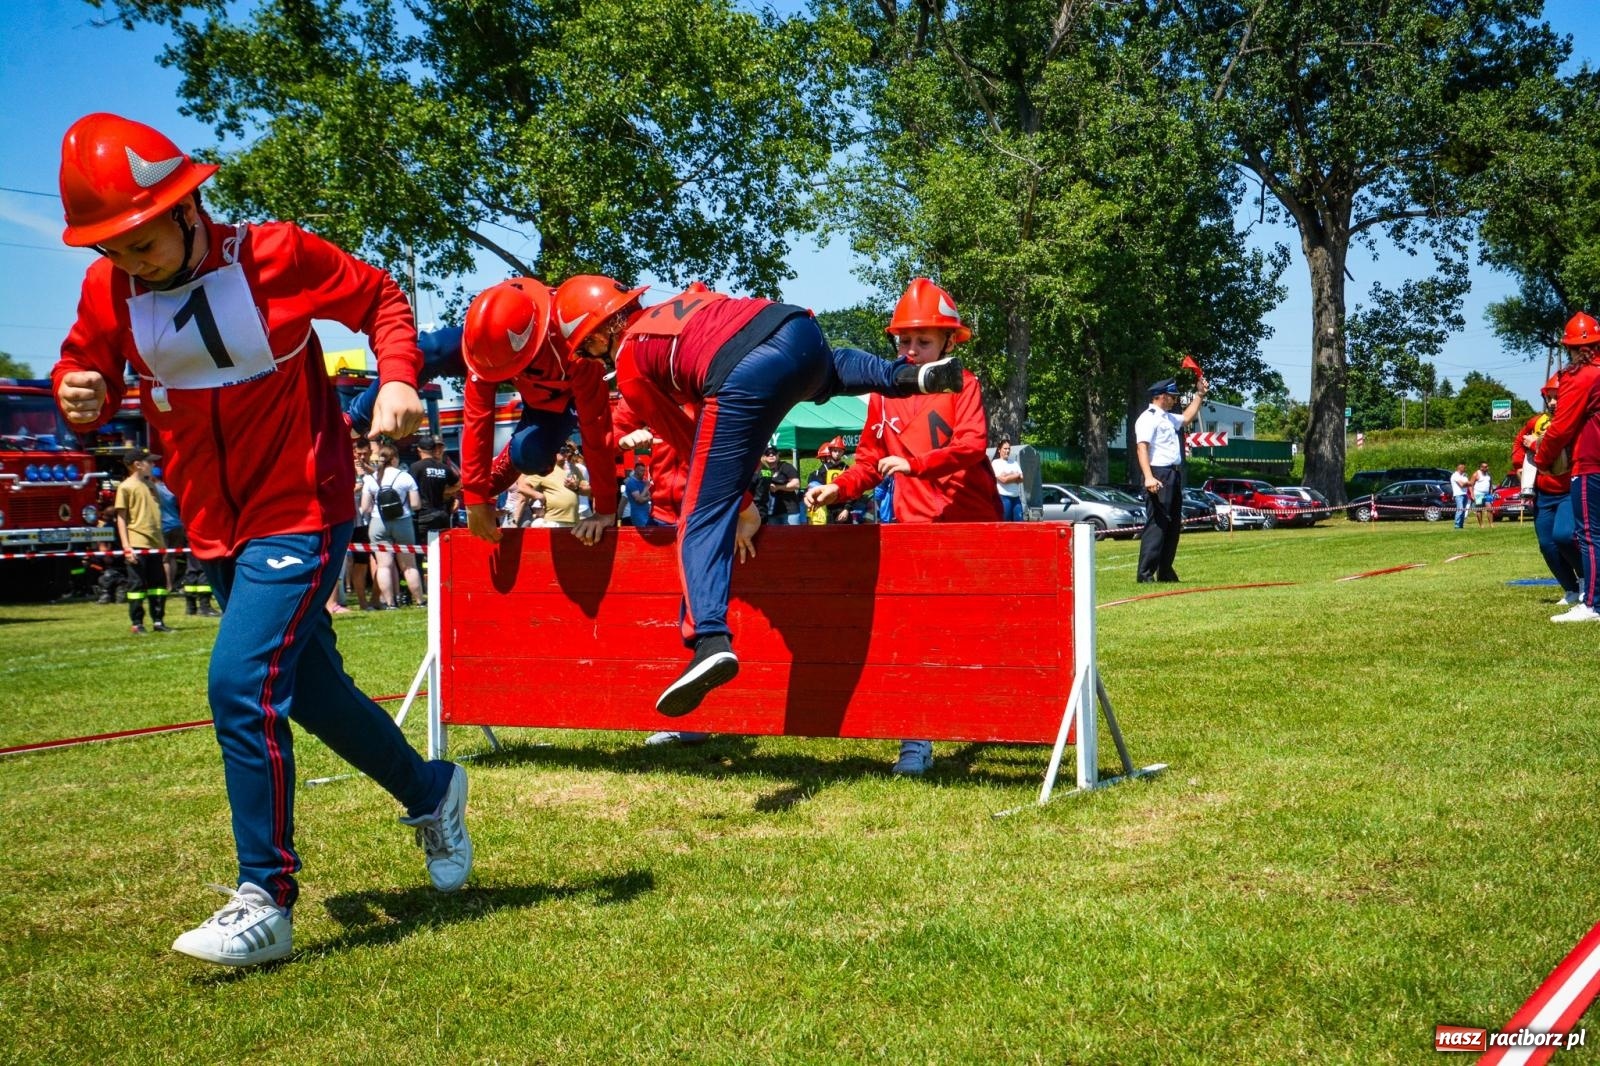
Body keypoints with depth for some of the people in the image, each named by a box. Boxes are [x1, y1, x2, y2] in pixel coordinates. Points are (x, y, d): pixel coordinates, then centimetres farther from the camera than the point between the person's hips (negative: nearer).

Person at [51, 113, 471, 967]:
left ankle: (264, 901, -10)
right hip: (215, 531, 7)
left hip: (301, 515, -7)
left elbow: (381, 297, -3)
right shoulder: (109, 288, -2)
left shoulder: (272, 255, -13)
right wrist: (77, 395, -16)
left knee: (241, 683, -19)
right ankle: (431, 793, 40)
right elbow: (82, 365, 7)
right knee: (309, 687, 17)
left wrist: (397, 380, -20)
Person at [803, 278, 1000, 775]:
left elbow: (972, 445, -18)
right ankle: (916, 741, -9)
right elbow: (870, 462, 13)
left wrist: (915, 463, -30)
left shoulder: (962, 384, -3)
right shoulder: (884, 395, 8)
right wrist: (837, 488, -6)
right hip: (916, 527, 2)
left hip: (973, 523, -2)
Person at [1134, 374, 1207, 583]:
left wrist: (1200, 395, 37)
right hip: (1158, 475, -10)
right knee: (1156, 524, -13)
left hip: (1173, 475, 10)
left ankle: (1165, 571, 19)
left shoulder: (1168, 418, 21)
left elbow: (1187, 417, 43)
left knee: (1174, 524, 13)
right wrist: (1148, 477, -32)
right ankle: (1145, 573, -15)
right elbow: (1142, 447, -21)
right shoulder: (1148, 418, -10)